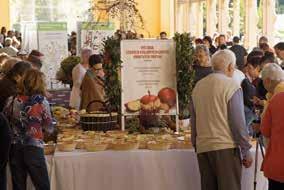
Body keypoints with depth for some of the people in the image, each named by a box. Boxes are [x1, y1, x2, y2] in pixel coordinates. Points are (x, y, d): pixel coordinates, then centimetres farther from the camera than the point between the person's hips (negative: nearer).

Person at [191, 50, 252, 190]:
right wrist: (246, 150, -5)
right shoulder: (231, 86, -8)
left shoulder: (198, 86, 10)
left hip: (202, 148, 6)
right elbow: (238, 121, -11)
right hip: (225, 147, -6)